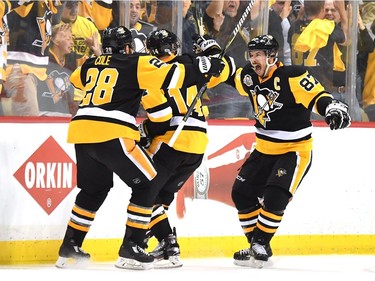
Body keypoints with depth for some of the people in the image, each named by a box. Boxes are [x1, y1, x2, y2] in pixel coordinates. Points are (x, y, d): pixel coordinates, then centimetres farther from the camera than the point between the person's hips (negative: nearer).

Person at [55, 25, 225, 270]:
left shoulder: (91, 65, 20)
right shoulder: (136, 63, 4)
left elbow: (76, 80, 42)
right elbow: (170, 76, -7)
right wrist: (202, 69, 2)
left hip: (80, 130, 7)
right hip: (112, 134, -7)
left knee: (95, 189, 25)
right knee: (146, 184, 5)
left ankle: (70, 248, 25)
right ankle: (131, 249, 0)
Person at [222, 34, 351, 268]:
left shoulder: (292, 76, -19)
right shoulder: (250, 77, 2)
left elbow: (318, 96, -21)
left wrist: (333, 108, -40)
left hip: (295, 150, -8)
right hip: (264, 150, 8)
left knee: (275, 196, -21)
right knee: (242, 192, 3)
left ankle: (261, 244, -8)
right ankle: (256, 245, 13)